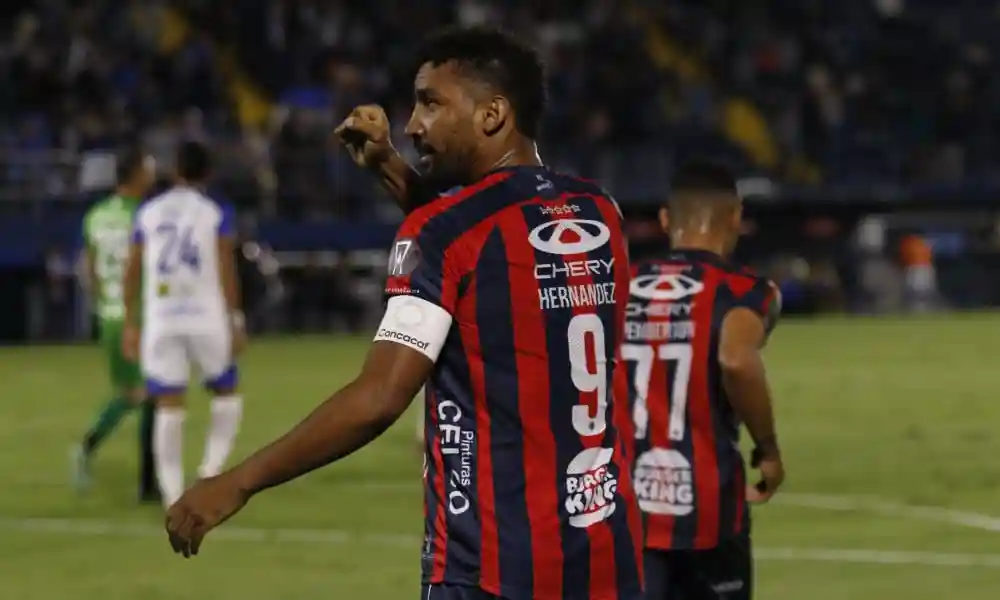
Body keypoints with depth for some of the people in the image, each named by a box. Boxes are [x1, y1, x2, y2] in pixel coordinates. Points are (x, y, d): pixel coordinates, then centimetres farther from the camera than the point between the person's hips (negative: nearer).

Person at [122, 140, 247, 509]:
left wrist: (130, 324, 15)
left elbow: (132, 273, 9)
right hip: (206, 318, -2)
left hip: (160, 322, 2)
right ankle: (212, 469, 0)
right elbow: (227, 272, -5)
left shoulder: (148, 213, 8)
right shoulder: (217, 214, -1)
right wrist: (235, 321, 0)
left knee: (169, 408, 2)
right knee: (226, 393, 17)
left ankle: (173, 494, -3)